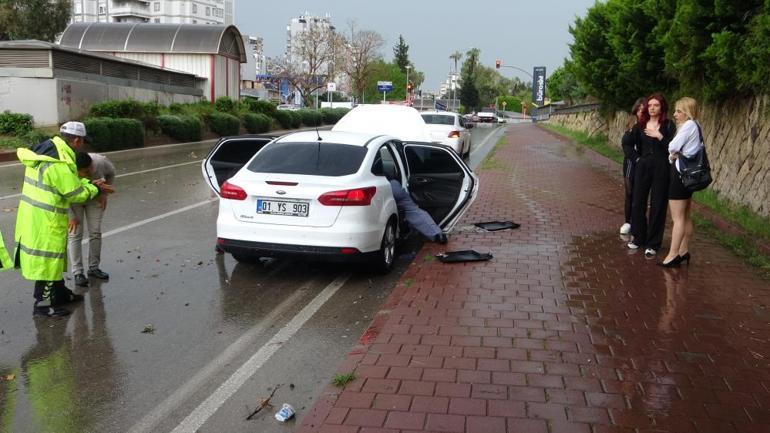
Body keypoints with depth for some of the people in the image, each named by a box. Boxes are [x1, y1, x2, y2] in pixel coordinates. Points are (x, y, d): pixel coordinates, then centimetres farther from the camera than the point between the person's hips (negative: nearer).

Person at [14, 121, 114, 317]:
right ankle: (43, 303, 13)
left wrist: (90, 184, 7)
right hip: (45, 220, -10)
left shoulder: (45, 149, 7)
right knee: (48, 258, 2)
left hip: (33, 213, 10)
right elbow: (76, 194, -16)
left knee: (55, 255, 22)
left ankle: (60, 293, 37)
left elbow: (69, 181, 14)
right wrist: (94, 188, 1)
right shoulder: (60, 164, -24)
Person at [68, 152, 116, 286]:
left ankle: (94, 268, 16)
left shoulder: (100, 162, -34)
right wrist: (72, 217, -17)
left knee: (96, 232, 2)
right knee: (75, 234, -7)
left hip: (95, 198, 2)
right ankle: (77, 272, 0)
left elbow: (111, 173, -8)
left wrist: (104, 193, -9)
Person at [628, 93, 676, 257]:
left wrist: (659, 136, -20)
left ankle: (653, 244, 7)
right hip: (643, 166, 4)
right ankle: (638, 237, 22)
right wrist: (636, 158, 9)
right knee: (638, 202, 7)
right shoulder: (642, 124, 8)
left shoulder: (668, 124, -3)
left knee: (657, 205, 1)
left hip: (661, 168, -4)